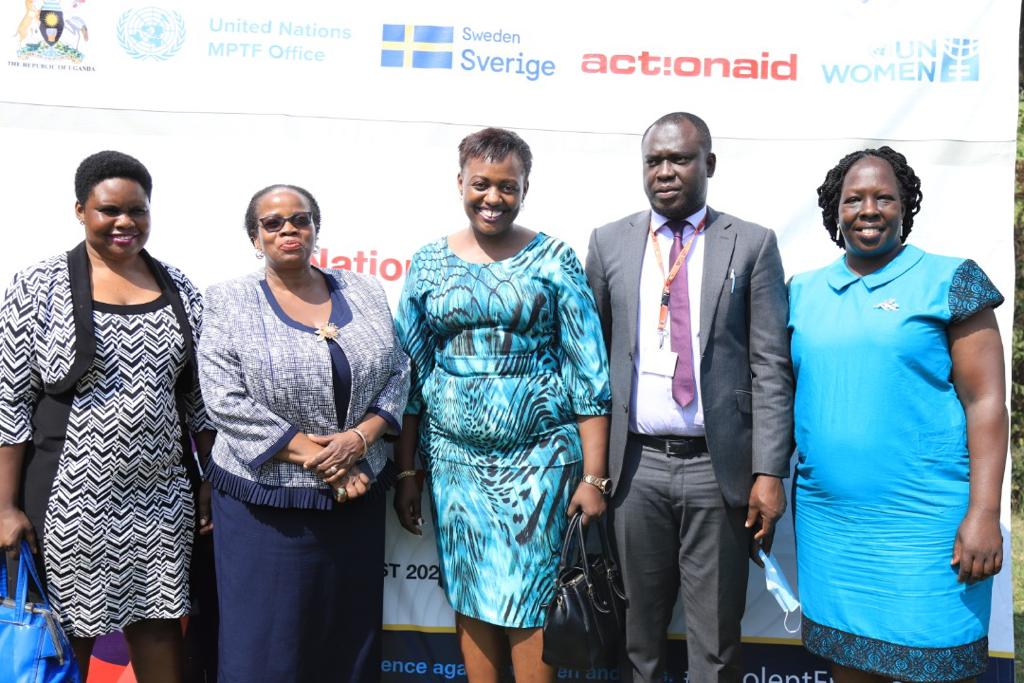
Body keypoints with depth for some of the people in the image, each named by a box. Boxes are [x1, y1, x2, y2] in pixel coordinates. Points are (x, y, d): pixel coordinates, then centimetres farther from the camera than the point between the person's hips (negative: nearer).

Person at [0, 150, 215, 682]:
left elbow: (198, 396, 10)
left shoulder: (179, 290, 6)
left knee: (161, 627, 11)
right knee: (70, 638, 10)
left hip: (162, 500, 3)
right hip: (70, 499, -3)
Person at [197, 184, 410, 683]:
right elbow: (227, 402, -12)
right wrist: (315, 458, -15)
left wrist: (360, 438, -13)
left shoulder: (364, 293, 6)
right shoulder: (229, 301, -3)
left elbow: (396, 373, 5)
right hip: (264, 499, -3)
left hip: (357, 496, 3)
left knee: (351, 640, 14)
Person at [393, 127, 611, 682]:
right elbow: (410, 375, 8)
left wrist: (593, 477, -8)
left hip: (538, 456, -2)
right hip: (453, 457, 3)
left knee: (528, 604, 1)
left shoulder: (554, 260, -1)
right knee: (469, 599, 11)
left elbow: (589, 375, -3)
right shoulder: (428, 263, 6)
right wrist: (405, 472, 6)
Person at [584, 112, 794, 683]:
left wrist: (769, 472, -8)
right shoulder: (610, 243, 7)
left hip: (720, 467, -1)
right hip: (637, 465, 2)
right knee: (641, 636, 14)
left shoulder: (753, 244, 1)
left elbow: (771, 366, -2)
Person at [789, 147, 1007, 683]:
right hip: (826, 521, 4)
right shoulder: (804, 292, 9)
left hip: (923, 525, -3)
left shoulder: (949, 282, -2)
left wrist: (984, 512, -13)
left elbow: (986, 402, -6)